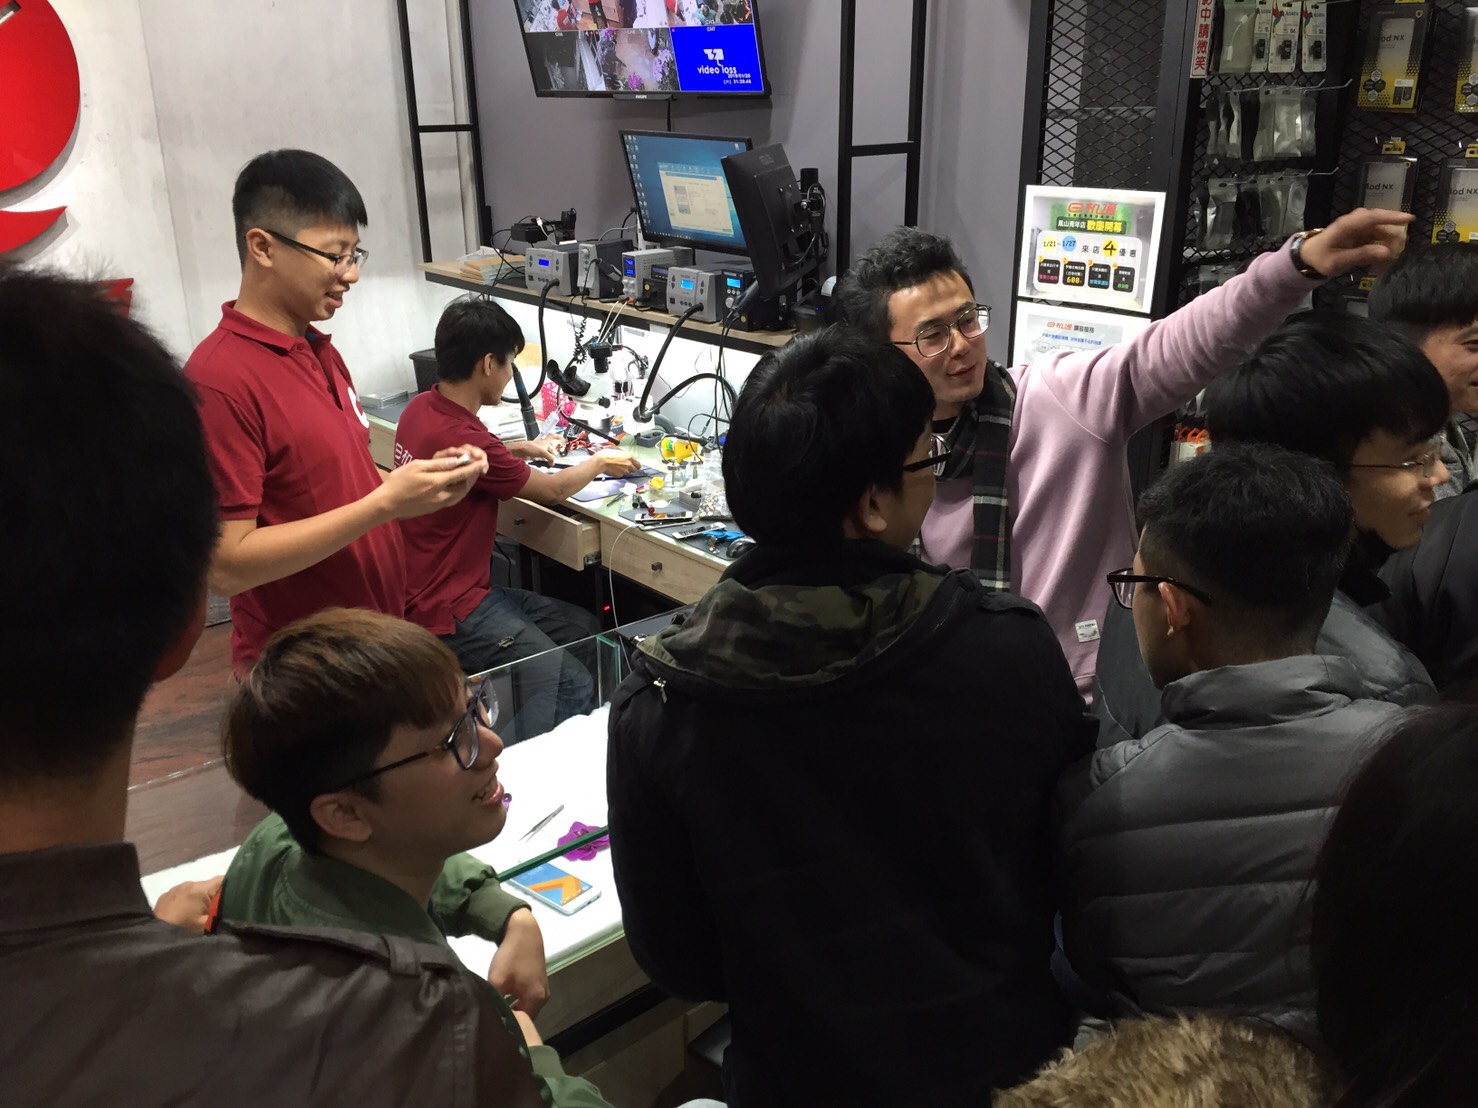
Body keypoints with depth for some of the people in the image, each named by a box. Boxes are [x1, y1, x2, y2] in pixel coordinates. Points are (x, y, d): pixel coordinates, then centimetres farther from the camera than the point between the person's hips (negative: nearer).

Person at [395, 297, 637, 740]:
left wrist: (522, 449, 18)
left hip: (434, 586, 10)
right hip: (447, 613, -10)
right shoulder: (461, 436, -26)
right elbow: (551, 490, -10)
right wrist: (599, 463, 8)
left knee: (584, 628, 12)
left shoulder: (421, 408, 2)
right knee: (572, 687, -18)